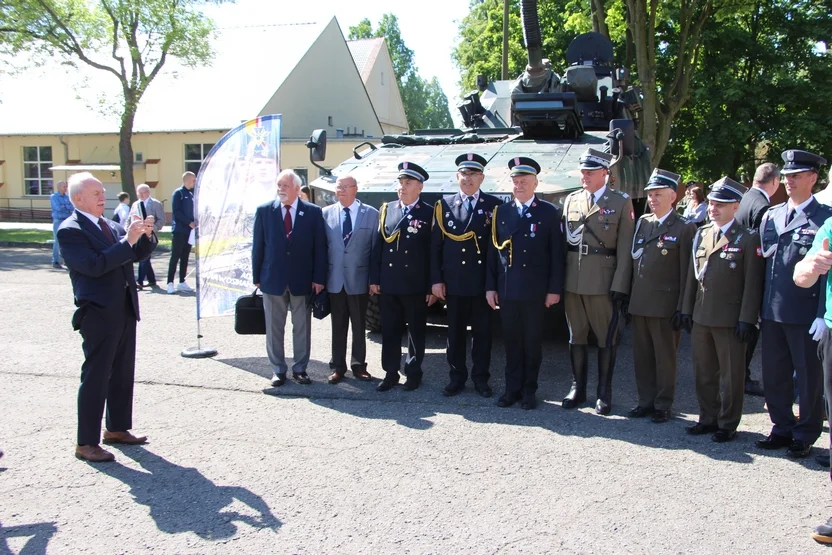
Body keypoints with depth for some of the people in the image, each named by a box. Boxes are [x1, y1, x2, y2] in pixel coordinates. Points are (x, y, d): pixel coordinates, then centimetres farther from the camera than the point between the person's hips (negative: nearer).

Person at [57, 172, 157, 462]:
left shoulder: (111, 226, 13)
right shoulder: (70, 230, -11)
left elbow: (138, 254, 15)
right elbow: (94, 265, -24)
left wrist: (145, 235, -4)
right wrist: (127, 240, -24)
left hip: (125, 309, 8)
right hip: (98, 313, -8)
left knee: (122, 373, 16)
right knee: (95, 377, -3)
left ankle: (117, 428, 30)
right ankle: (86, 443, 6)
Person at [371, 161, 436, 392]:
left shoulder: (429, 214, -4)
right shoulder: (386, 210, 8)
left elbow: (434, 253, -5)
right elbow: (379, 246, 8)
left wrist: (432, 287, -7)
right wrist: (375, 279, 4)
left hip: (416, 286, -3)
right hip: (388, 284, 3)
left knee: (416, 332, 8)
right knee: (389, 331, 9)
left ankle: (413, 372, 22)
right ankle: (390, 373, 20)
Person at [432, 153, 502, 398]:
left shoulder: (493, 205, 2)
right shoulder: (444, 204, 5)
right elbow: (436, 245, 4)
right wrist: (436, 279, -3)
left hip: (483, 282, -1)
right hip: (454, 281, 1)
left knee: (482, 331, 7)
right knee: (455, 331, 9)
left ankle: (480, 378, 19)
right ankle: (457, 377, 20)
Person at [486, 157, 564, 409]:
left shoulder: (549, 213, 1)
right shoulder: (501, 212, 8)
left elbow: (556, 254, -1)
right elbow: (493, 252, 8)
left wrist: (554, 289, -6)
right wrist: (490, 286, 4)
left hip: (535, 290, -2)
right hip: (507, 289, 2)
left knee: (533, 341, 6)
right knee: (511, 341, 9)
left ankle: (529, 391, 18)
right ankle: (512, 388, 19)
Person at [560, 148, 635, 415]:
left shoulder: (621, 202, -1)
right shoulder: (571, 200, 10)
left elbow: (625, 248, -5)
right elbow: (564, 240, 10)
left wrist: (620, 286, -11)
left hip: (603, 281, -4)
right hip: (573, 280, 4)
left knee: (606, 339, 5)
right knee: (576, 336, 11)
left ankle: (604, 393, 17)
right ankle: (578, 388, 23)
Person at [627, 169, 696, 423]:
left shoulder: (684, 228, -5)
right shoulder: (641, 223, 11)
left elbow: (686, 272, -7)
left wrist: (682, 308, -11)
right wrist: (627, 296, 10)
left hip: (665, 304, -5)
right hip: (639, 303, 5)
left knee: (665, 357, 5)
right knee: (642, 355, 11)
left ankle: (663, 405, 16)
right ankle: (646, 401, 23)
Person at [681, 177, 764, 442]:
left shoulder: (748, 239, -7)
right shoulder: (701, 234, 11)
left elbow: (752, 283, -9)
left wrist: (747, 319, -13)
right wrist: (687, 310, 11)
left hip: (730, 320, -6)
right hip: (700, 318, 6)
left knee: (731, 375, 6)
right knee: (703, 373, 13)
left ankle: (727, 425, 17)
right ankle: (708, 418, 26)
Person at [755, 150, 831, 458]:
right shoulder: (770, 216, 11)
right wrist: (757, 308, 10)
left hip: (806, 315, -5)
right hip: (772, 313, 5)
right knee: (774, 375, 13)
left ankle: (805, 435, 21)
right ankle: (782, 428, 28)